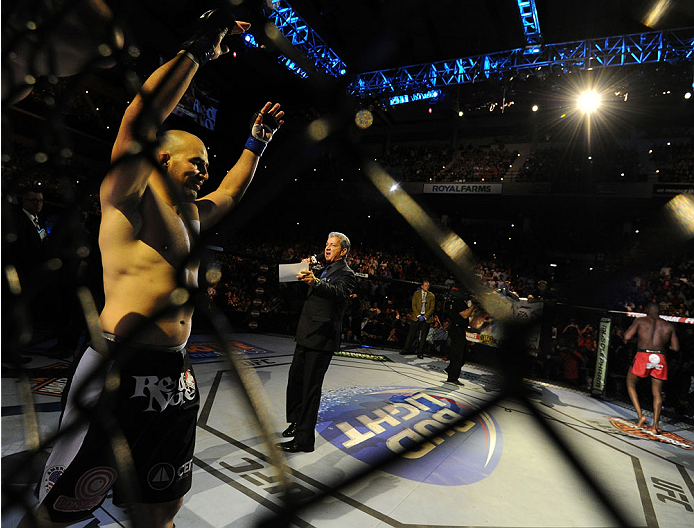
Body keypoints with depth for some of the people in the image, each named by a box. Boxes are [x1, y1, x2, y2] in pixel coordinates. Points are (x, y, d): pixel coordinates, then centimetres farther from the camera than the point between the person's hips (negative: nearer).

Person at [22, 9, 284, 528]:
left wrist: (257, 142, 31)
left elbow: (232, 190, 31)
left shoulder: (190, 214, 17)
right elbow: (141, 118, -17)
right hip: (120, 370, -7)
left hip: (175, 374, 7)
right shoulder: (129, 196, -3)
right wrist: (200, 48, -14)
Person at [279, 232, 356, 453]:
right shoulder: (325, 270, 18)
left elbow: (338, 292, -31)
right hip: (306, 335, 9)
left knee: (310, 388, -3)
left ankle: (303, 440, 7)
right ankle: (297, 421, 39)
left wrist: (315, 281, -47)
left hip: (322, 338, -9)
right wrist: (304, 272, 13)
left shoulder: (346, 274, -9)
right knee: (295, 379, 20)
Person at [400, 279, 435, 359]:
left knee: (423, 336, 3)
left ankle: (420, 353, 11)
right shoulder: (416, 294, 7)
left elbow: (432, 308, 3)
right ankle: (406, 350, 10)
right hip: (416, 317, 0)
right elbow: (414, 306, 2)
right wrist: (418, 315, -10)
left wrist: (425, 317, -9)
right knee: (411, 334, 0)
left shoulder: (431, 296, 7)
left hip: (426, 318, 1)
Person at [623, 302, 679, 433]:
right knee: (657, 393, 13)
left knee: (630, 384, 17)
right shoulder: (669, 326, 13)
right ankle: (655, 425, 10)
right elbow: (676, 347, 12)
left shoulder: (640, 321, 5)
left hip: (643, 356, -3)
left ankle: (640, 415, 6)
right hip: (660, 358, 3)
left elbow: (627, 337, -6)